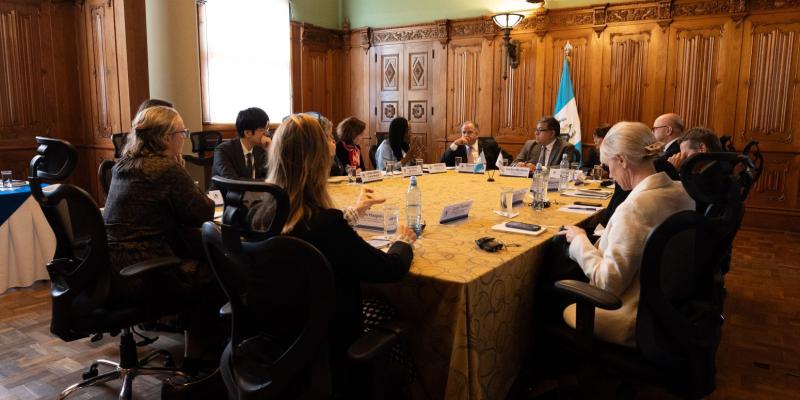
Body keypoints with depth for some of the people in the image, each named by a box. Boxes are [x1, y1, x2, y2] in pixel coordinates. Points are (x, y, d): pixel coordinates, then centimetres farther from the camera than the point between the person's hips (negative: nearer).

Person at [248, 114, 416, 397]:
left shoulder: (259, 214, -13)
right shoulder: (326, 224, -33)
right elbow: (392, 269, -19)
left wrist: (351, 213, 21)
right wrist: (403, 242, 2)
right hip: (325, 347, -6)